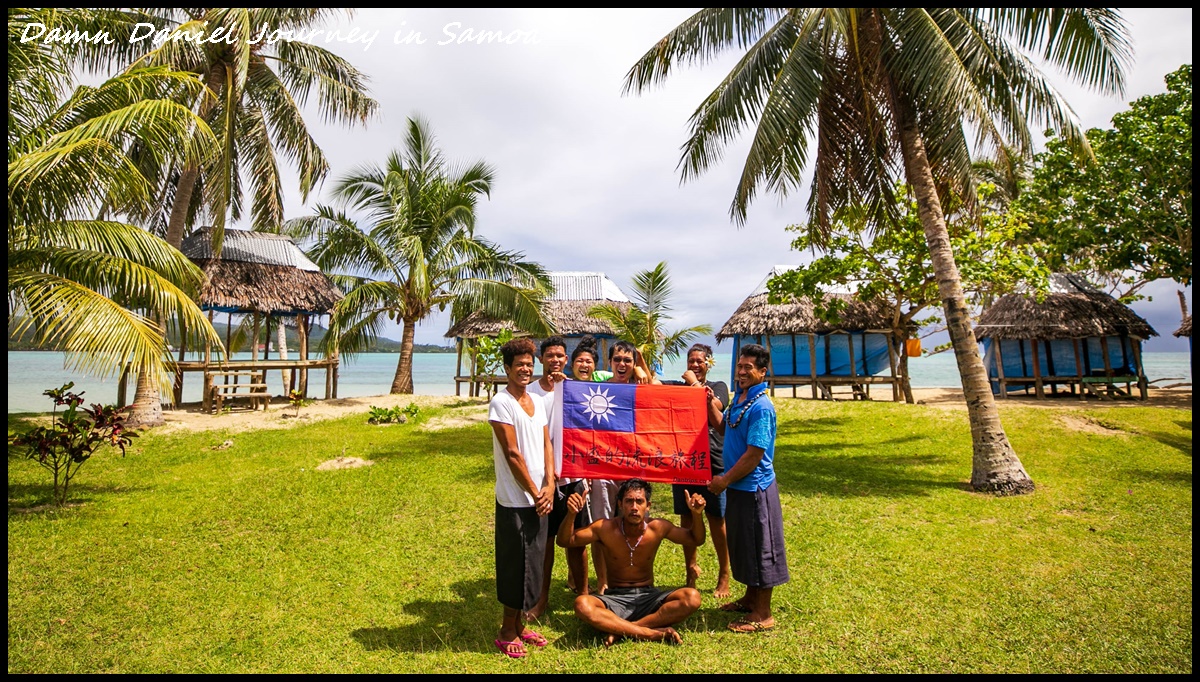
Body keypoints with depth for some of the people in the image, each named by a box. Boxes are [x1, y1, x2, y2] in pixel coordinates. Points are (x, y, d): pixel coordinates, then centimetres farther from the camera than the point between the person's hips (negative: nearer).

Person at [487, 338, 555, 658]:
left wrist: (549, 486, -5)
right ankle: (507, 632, 19)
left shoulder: (538, 402, 10)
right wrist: (534, 492, -13)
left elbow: (546, 445, 7)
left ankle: (520, 624, 30)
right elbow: (512, 453, -16)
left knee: (533, 562, 15)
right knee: (515, 565, 2)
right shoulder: (501, 403, -12)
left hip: (540, 498, 7)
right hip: (515, 500, -7)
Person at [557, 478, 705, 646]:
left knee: (692, 598, -27)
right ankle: (653, 633, -30)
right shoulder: (605, 528, -11)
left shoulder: (658, 527, -8)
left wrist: (697, 515, -15)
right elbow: (565, 541, -7)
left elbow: (696, 540, 5)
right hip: (615, 599, -1)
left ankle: (620, 630, -25)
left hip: (648, 597, 2)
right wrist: (570, 514, -26)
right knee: (582, 604, -34)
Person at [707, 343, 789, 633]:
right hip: (738, 486, 9)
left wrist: (725, 479, -15)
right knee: (743, 545, 21)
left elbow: (754, 454, -23)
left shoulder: (761, 407, -21)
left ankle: (763, 614, 17)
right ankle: (750, 598, 38)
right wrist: (709, 403, 5)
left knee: (760, 548, 4)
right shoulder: (738, 398, 7)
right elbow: (723, 428, 18)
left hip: (755, 487, -9)